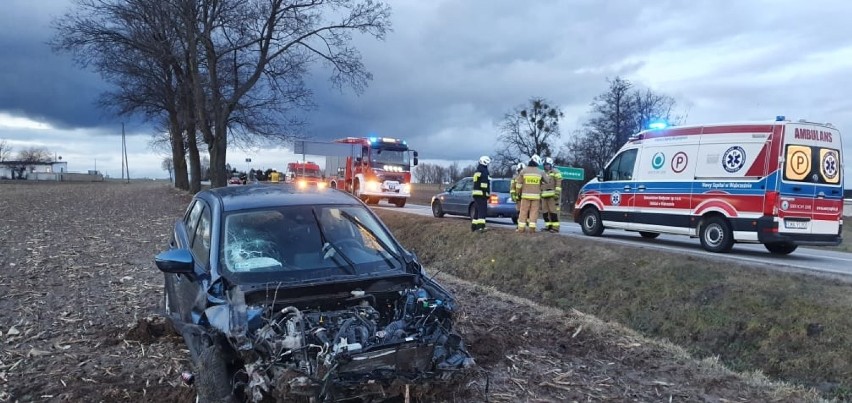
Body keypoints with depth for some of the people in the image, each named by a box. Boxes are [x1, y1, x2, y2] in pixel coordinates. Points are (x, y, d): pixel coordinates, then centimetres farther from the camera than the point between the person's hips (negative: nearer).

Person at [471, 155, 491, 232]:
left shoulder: (477, 172, 20)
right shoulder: (484, 172, -11)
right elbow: (485, 184, -17)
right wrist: (487, 194, -16)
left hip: (476, 193, 10)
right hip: (481, 194, -10)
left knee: (477, 210, 14)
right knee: (482, 210, -12)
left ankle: (474, 226, 17)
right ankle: (481, 226, -19)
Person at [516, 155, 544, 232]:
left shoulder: (523, 171, -2)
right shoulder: (540, 172, 1)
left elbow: (519, 183, 1)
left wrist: (518, 192, 13)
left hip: (525, 195, 0)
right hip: (536, 195, 0)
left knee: (523, 211, 3)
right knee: (534, 211, 4)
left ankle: (521, 227, 2)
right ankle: (532, 227, -1)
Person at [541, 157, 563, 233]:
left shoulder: (555, 172, -1)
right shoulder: (543, 173, 23)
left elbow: (558, 183, -10)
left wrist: (557, 193, -18)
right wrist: (540, 195, 22)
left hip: (552, 195, -8)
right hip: (544, 195, 8)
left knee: (553, 211, -11)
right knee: (545, 211, 7)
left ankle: (555, 227, -10)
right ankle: (548, 226, 13)